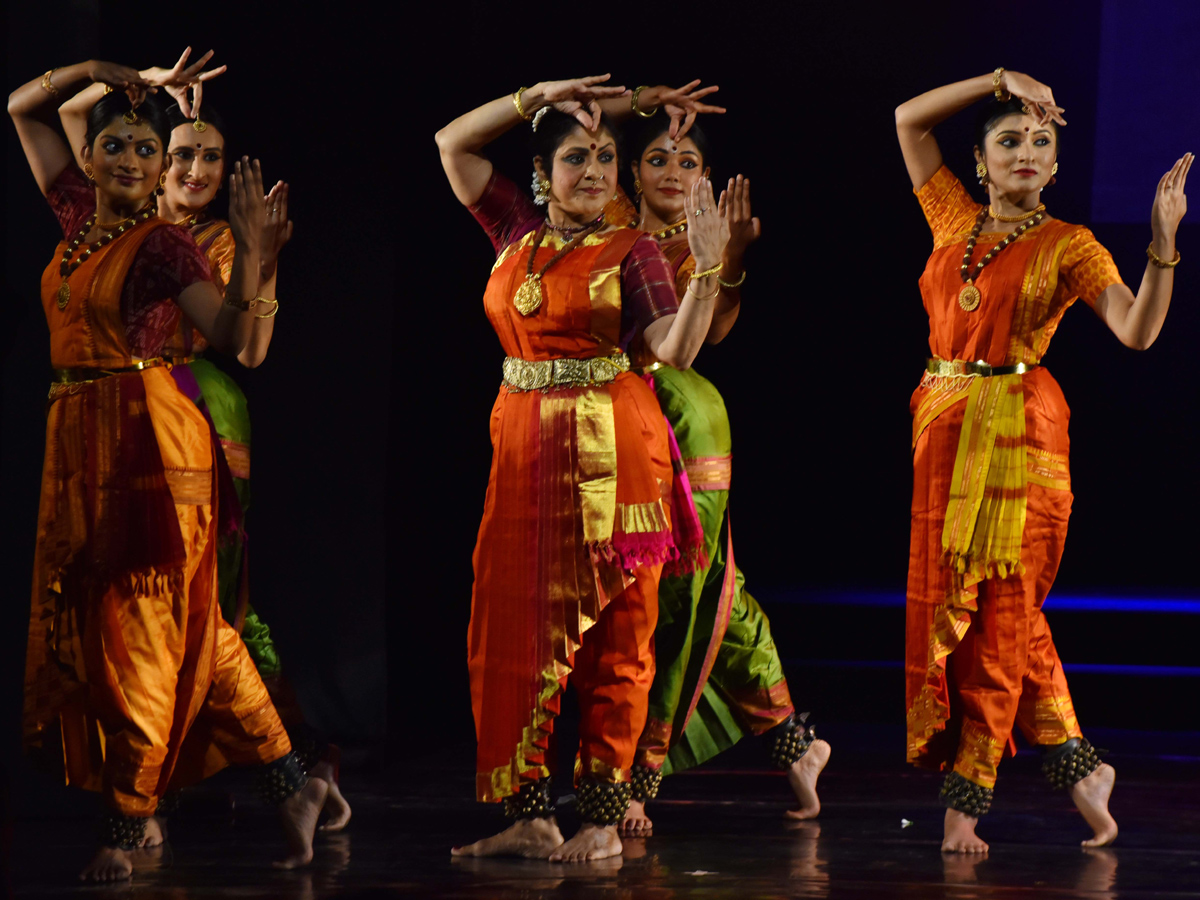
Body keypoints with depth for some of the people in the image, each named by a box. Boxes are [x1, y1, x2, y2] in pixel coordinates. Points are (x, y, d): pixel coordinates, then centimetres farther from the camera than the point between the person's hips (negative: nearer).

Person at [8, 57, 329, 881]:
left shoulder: (165, 245, -7)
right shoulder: (78, 216, 12)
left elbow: (232, 337, -18)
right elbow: (24, 109, 22)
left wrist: (249, 252, -30)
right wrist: (88, 73, 7)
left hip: (145, 442, -8)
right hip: (79, 442, 8)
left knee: (141, 627, -4)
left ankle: (128, 821, 0)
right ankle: (288, 781, 11)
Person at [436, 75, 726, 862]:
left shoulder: (631, 251, 0)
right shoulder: (517, 231, 12)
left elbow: (676, 350, -11)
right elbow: (453, 143, 14)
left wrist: (707, 270, -24)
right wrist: (538, 96, 8)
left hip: (611, 449, -4)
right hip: (525, 446, 4)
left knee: (614, 635, -1)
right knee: (515, 629, 2)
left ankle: (603, 818, 1)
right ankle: (529, 813, 5)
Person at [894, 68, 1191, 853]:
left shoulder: (1068, 246, -2)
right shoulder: (957, 223, 11)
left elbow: (1137, 330, -15)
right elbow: (909, 119, 15)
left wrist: (1164, 243, -28)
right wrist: (1000, 81, 8)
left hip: (1018, 435, -5)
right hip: (944, 432, 5)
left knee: (998, 615, -5)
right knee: (945, 605, 5)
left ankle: (968, 796, -1)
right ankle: (1076, 763, 14)